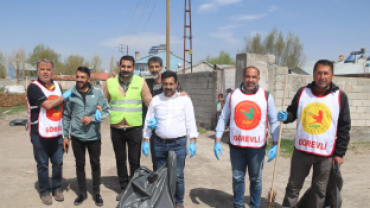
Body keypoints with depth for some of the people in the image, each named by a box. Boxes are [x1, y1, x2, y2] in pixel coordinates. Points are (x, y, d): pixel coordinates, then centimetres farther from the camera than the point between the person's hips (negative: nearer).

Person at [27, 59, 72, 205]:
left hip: (57, 132, 5)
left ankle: (56, 188, 28)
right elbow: (48, 104, -22)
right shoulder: (34, 87, -10)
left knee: (58, 162, 11)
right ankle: (44, 191, 23)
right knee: (43, 164, 7)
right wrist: (65, 95, -9)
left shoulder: (57, 86, 9)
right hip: (40, 134, -5)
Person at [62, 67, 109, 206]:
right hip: (77, 137, 1)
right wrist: (65, 136, 3)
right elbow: (66, 116, 4)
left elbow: (106, 111, -1)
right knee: (80, 165, 13)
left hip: (94, 136, -1)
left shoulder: (98, 93, -5)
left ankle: (96, 193, 25)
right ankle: (82, 192, 29)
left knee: (95, 164, 10)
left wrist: (92, 118, -16)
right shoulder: (70, 94, -1)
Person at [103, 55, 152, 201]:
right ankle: (124, 188, 32)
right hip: (116, 129, 2)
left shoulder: (140, 82, -4)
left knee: (134, 161, 7)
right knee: (120, 160, 15)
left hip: (135, 128, -2)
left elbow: (149, 102, -2)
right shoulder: (110, 82, 0)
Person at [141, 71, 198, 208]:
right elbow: (148, 121, 9)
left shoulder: (185, 100, 0)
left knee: (178, 175, 2)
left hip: (178, 144, -2)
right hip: (159, 144, 3)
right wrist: (145, 141, 5)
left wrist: (193, 142, -6)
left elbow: (190, 122, 0)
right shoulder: (155, 100, 5)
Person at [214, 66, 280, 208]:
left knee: (256, 179, 12)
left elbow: (274, 122, 1)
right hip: (236, 146, 1)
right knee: (237, 178, 13)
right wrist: (217, 141, -1)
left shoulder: (266, 96, -2)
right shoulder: (233, 95, 1)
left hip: (257, 147, -1)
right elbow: (223, 118, 4)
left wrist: (275, 145, -6)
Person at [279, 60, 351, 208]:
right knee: (293, 187, 13)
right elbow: (293, 112, 11)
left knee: (319, 191, 13)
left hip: (326, 154, -1)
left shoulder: (340, 97, -3)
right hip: (301, 150, 1)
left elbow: (344, 128, 0)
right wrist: (285, 116, -13)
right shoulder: (302, 92, 0)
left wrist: (340, 153, -3)